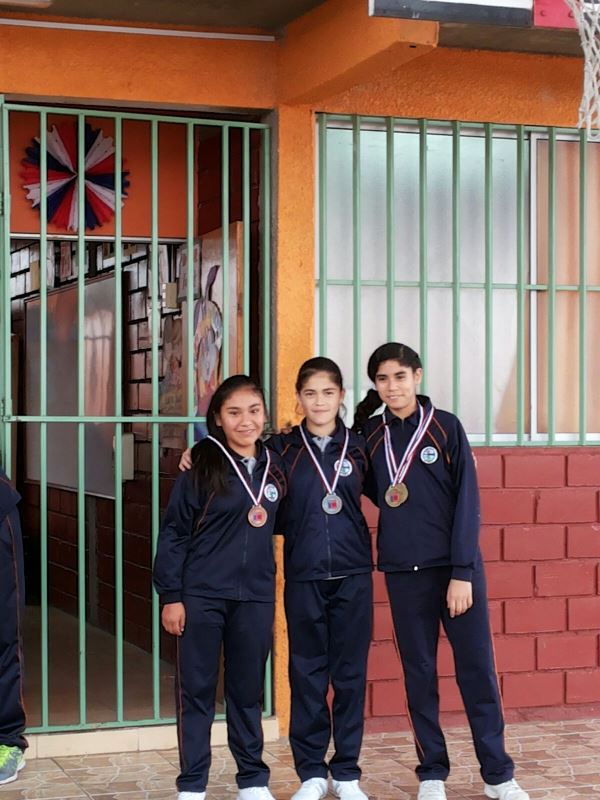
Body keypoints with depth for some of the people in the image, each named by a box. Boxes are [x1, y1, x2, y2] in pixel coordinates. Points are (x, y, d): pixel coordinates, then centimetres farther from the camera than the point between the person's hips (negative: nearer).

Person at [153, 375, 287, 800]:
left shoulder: (274, 465, 7)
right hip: (202, 594, -4)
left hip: (255, 596, 4)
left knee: (248, 690, 12)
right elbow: (173, 533, -7)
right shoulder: (201, 466, -7)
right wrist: (171, 596, -10)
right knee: (197, 690, 4)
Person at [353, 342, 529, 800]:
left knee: (477, 668, 0)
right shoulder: (369, 434, 5)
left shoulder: (446, 427, -3)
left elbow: (466, 501, -6)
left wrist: (462, 572, -12)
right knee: (419, 674, 6)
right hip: (404, 571, 2)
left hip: (456, 566, -2)